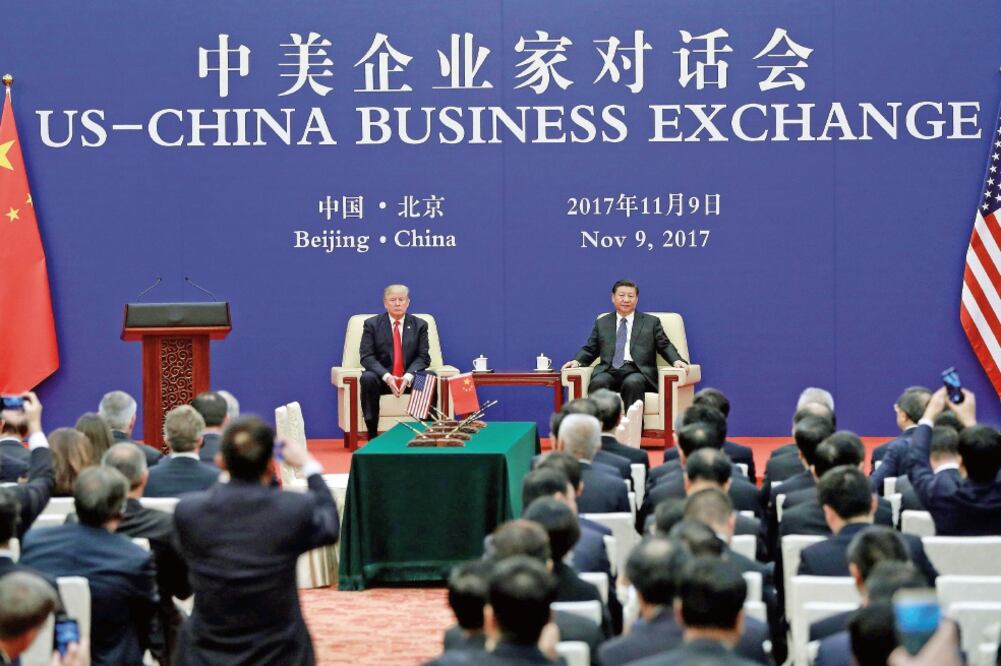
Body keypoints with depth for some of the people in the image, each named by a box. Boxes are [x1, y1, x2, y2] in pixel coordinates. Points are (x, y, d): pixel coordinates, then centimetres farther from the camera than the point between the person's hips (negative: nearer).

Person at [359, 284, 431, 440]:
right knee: (367, 378, -34)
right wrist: (387, 376, -22)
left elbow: (423, 357, 0)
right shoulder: (372, 324, 3)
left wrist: (408, 376, -20)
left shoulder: (419, 325, 7)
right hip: (383, 378, -1)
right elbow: (367, 357, -5)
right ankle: (372, 435, -31)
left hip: (410, 379, 1)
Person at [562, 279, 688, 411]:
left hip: (637, 371, -2)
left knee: (632, 383, -38)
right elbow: (590, 349, 23)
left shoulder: (651, 322, 20)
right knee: (597, 383, -34)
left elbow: (665, 346, 15)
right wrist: (577, 361, 2)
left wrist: (677, 360, -7)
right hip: (609, 371, 2)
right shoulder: (602, 323, 25)